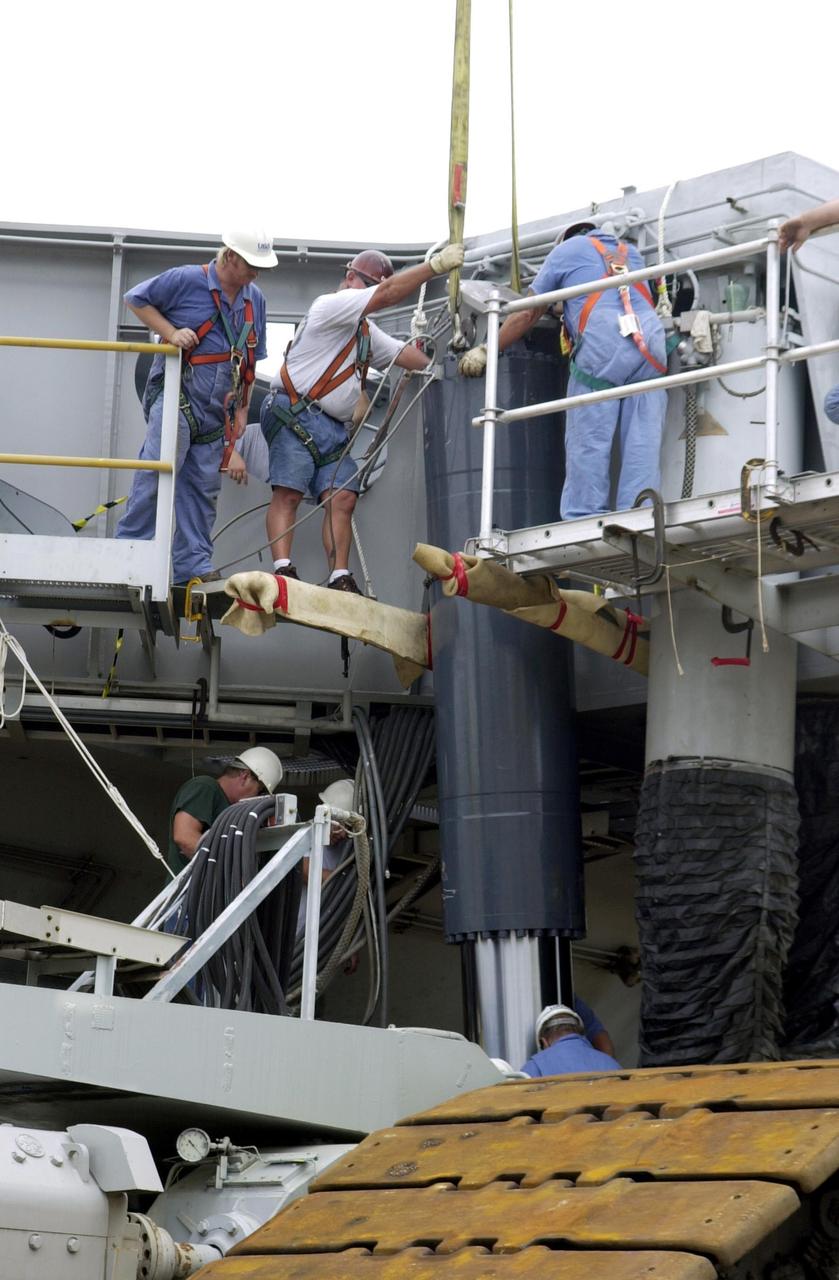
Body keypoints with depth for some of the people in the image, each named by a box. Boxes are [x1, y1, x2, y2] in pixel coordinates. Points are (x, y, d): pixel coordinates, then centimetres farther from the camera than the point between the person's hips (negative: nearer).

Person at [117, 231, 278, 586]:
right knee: (158, 471, -16)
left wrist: (242, 409, 17)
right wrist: (171, 332, -11)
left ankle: (193, 567, 11)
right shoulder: (186, 280, -6)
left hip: (216, 410, 6)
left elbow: (251, 359, 21)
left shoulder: (255, 299, 13)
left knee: (202, 488, 7)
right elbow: (136, 299, 2)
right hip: (175, 396, -6)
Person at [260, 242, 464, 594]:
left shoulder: (365, 331, 28)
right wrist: (437, 264, -14)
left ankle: (340, 579, -9)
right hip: (295, 414, -9)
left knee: (342, 497, -5)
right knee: (288, 493, -16)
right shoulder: (331, 305, -2)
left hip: (334, 427, 9)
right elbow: (387, 293, -13)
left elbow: (406, 354, 21)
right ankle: (282, 569, -25)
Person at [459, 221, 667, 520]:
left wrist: (486, 351, 26)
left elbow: (527, 314, 18)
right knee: (642, 445, 0)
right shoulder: (631, 252, 32)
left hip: (603, 344, -4)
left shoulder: (567, 249, 20)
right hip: (651, 345, 4)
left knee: (588, 443, -4)